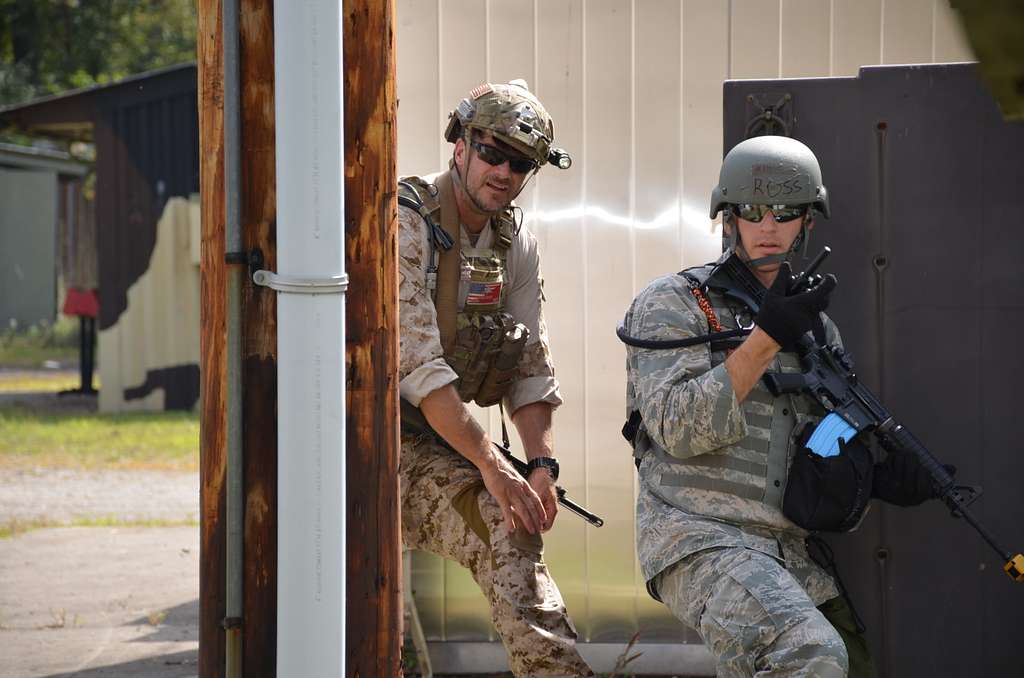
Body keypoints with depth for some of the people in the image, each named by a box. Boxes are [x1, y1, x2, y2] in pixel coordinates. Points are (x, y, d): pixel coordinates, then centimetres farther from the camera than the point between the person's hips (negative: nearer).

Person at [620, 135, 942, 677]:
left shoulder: (815, 326, 17)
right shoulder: (673, 304, -1)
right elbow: (678, 429, -14)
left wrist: (875, 474, -2)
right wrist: (766, 338, -17)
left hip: (792, 552, 8)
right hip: (701, 540, -7)